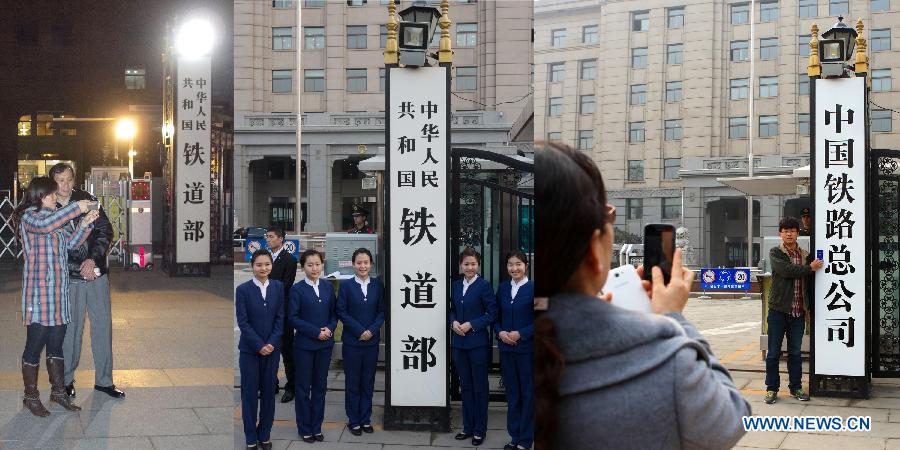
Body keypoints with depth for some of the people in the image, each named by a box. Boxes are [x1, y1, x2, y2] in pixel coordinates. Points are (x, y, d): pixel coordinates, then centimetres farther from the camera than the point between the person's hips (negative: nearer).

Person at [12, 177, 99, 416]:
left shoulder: (56, 218, 18)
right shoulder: (29, 216, -6)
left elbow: (71, 242, 12)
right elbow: (43, 225, -28)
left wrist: (85, 223, -3)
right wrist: (76, 208, -26)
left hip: (59, 289, 7)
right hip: (38, 290, -7)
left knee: (56, 343, 13)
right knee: (35, 343, -1)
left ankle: (58, 391, 22)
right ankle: (31, 396, 10)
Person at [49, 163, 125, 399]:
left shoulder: (87, 200, 5)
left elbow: (106, 231, 2)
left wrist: (93, 259, -11)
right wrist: (80, 268, -10)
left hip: (96, 273, 3)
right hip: (69, 278, -3)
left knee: (103, 325, 6)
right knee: (71, 329, 1)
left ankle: (104, 380, 17)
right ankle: (66, 380, 17)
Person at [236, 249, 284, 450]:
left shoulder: (278, 287, 2)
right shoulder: (243, 289, -6)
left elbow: (280, 318, 1)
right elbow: (242, 322, -9)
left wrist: (272, 343, -10)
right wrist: (259, 345, -13)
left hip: (272, 348, 2)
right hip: (249, 349, -2)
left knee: (269, 391, 8)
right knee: (249, 393, 4)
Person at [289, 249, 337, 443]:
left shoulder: (328, 287, 5)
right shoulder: (297, 289, -7)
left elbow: (334, 312, 9)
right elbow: (293, 318, -10)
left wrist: (330, 329, -10)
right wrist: (316, 332, -16)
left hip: (325, 344, 4)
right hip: (304, 345, -3)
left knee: (320, 386, 10)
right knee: (303, 387, 6)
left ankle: (316, 427, 20)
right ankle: (305, 429, 17)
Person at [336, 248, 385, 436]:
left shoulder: (377, 285, 2)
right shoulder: (346, 285, -4)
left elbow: (382, 311, 2)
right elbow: (341, 312, -6)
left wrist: (372, 330, -12)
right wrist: (359, 331, -13)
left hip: (372, 341, 2)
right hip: (352, 341, -2)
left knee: (368, 382, 9)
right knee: (352, 383, 5)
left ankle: (366, 419, 19)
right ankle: (354, 421, 15)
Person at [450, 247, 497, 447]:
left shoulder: (484, 285, -9)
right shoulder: (456, 285, 9)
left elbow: (492, 314, -10)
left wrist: (471, 324, -16)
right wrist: (454, 322, -4)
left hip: (478, 343, -5)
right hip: (459, 343, 6)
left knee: (479, 387, 4)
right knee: (465, 386, 13)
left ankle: (480, 430, 13)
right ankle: (468, 427, 22)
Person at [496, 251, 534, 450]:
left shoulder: (532, 289, -8)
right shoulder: (503, 288, 7)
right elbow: (496, 316, 12)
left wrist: (520, 334, -16)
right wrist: (500, 332, -6)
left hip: (527, 348, -4)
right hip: (506, 348, 5)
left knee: (528, 394, 4)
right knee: (512, 393, 12)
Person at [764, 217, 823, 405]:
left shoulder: (805, 256, 11)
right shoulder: (775, 253, -2)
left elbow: (809, 283, 15)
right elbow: (786, 270, -20)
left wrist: (808, 307, 11)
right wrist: (809, 268, -11)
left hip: (798, 312, 3)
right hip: (778, 310, -3)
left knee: (795, 352, 10)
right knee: (773, 352, 2)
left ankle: (795, 387, 21)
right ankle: (772, 389, 11)